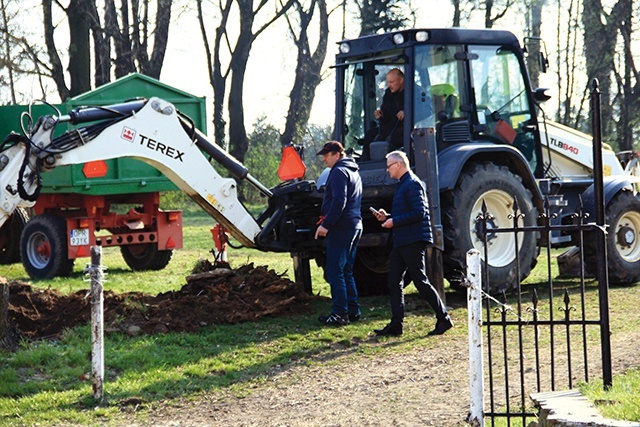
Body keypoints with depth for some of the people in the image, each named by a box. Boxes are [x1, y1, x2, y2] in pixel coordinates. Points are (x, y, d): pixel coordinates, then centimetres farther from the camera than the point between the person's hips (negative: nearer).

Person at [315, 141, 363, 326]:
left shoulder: (339, 172, -10)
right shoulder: (354, 172, 21)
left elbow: (339, 202, -21)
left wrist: (326, 224, -22)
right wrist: (327, 220, 24)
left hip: (341, 228, -10)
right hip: (355, 226, 10)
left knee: (335, 271, -9)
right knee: (346, 271, 15)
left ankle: (340, 313, -12)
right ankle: (353, 310, 15)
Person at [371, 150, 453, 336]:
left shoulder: (412, 184, -13)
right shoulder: (403, 185, 19)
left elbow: (419, 213, -22)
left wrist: (394, 222, -17)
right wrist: (386, 217, 12)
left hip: (413, 241, -11)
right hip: (401, 242, 11)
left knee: (420, 281, -7)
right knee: (394, 282, 6)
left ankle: (443, 319, 1)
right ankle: (396, 324, 7)